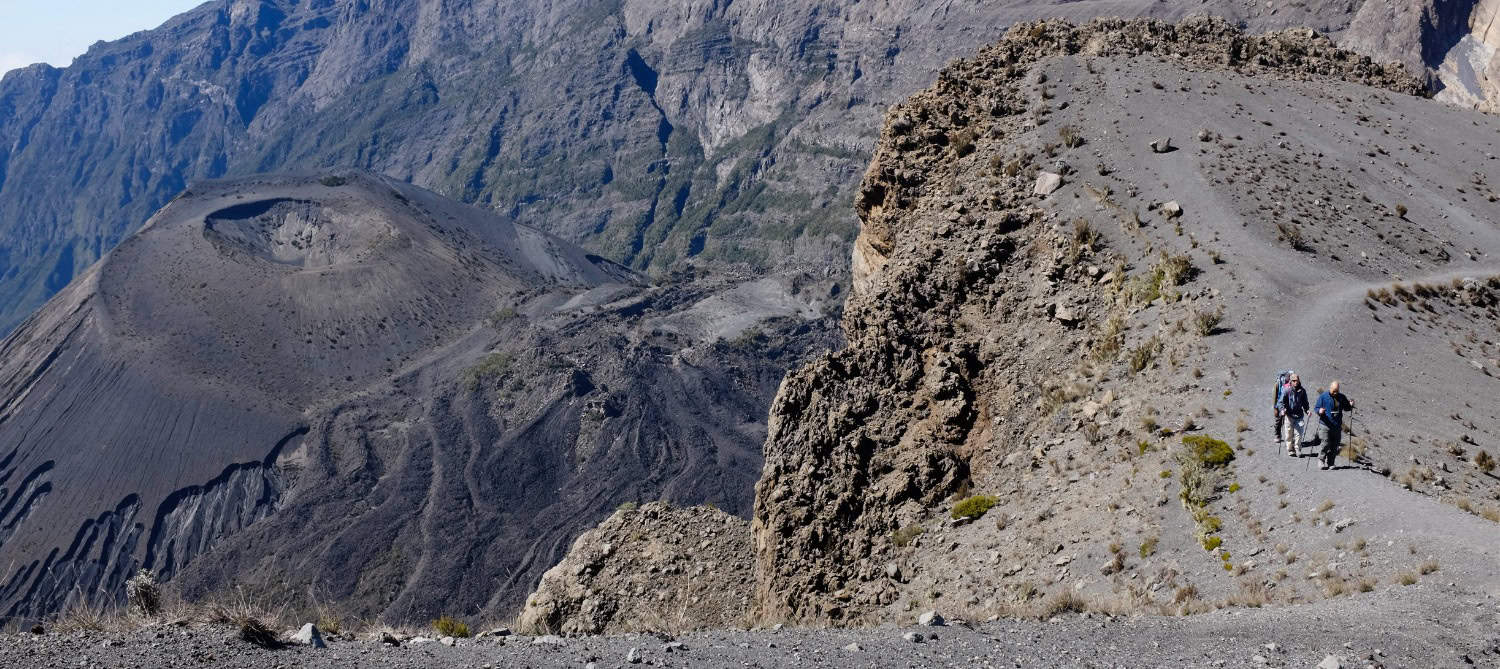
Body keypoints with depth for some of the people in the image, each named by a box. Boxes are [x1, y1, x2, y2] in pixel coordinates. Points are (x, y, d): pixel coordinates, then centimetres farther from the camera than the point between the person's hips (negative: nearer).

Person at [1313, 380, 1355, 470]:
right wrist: (1319, 411, -24)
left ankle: (1330, 464, 16)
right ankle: (1321, 461, 4)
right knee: (1325, 445, -13)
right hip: (1325, 426, -4)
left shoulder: (1341, 397, 9)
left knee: (1334, 446, 6)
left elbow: (1346, 408, 21)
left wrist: (1351, 406, -1)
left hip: (1337, 426, 4)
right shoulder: (1323, 397, -2)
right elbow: (1316, 408, -1)